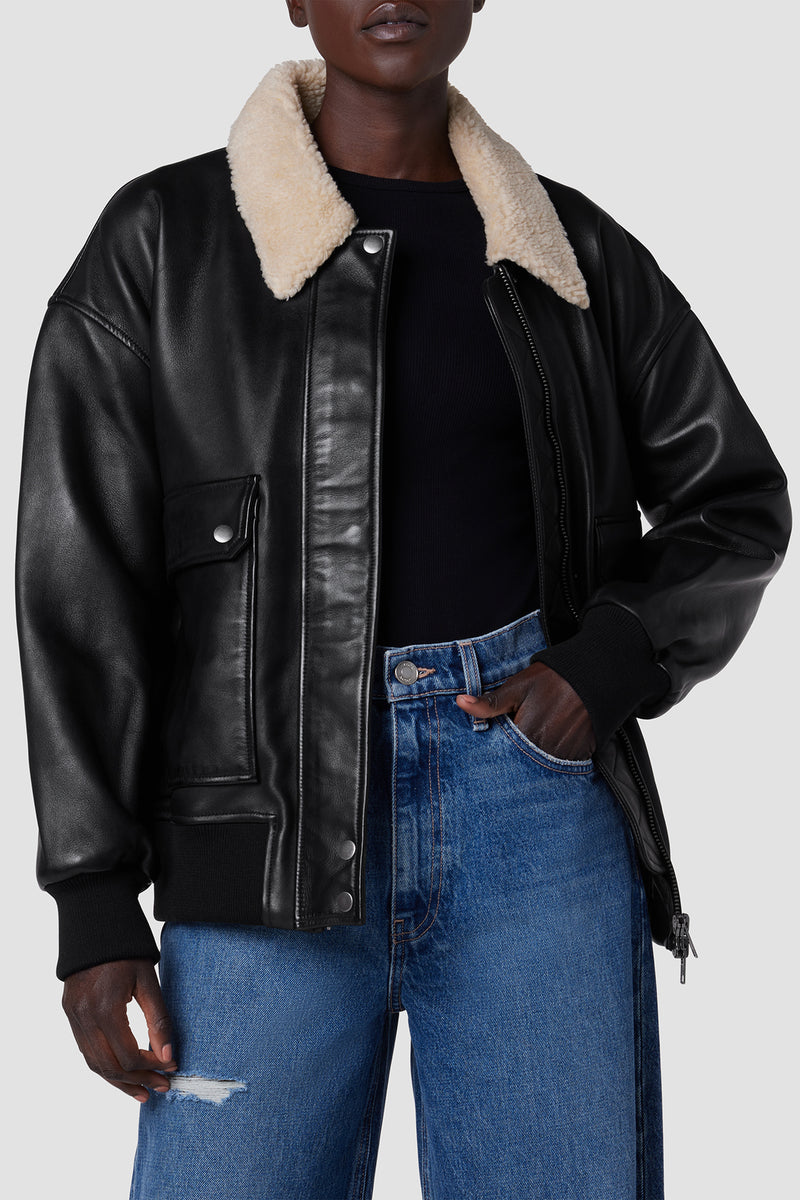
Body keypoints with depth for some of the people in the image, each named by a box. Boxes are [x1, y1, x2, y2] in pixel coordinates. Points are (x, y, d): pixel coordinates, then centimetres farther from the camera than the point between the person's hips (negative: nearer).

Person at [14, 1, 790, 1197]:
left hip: (538, 800, 2)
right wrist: (95, 913, -6)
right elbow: (83, 583, -2)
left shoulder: (573, 248, 8)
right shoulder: (160, 240, 1)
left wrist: (608, 662, -4)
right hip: (281, 832, -1)